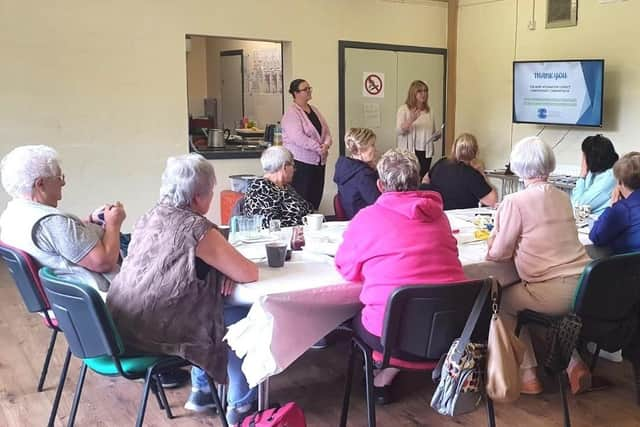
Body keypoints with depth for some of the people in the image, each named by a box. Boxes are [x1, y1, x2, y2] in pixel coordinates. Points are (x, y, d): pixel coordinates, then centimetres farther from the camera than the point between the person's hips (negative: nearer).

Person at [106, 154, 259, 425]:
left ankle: (201, 392, 35)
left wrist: (222, 266, 3)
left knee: (207, 305, 26)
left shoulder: (150, 216, 4)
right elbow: (249, 274, -14)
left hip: (123, 327, 8)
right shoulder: (196, 228, -19)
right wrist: (228, 265, 7)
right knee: (243, 317, 10)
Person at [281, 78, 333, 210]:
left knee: (316, 198, 7)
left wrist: (326, 144, -8)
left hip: (319, 161, 8)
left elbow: (326, 131, 13)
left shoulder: (314, 110, 15)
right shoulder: (291, 113, -9)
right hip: (301, 162, -7)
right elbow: (298, 137, -20)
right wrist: (319, 148, -18)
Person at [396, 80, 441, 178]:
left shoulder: (429, 110, 12)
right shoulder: (404, 109, -2)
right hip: (410, 151, -4)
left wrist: (436, 136, -1)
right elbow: (399, 131, -12)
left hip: (426, 152, 4)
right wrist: (411, 120, -27)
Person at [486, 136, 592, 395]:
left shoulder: (514, 202, -10)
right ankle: (574, 362, 25)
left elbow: (498, 253, -5)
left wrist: (493, 236, 14)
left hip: (555, 293, -7)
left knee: (503, 303, 17)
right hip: (585, 287, 7)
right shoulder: (562, 198, 11)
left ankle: (527, 375, 19)